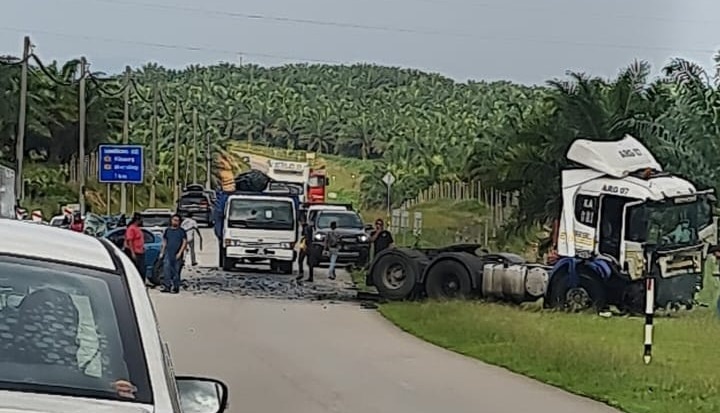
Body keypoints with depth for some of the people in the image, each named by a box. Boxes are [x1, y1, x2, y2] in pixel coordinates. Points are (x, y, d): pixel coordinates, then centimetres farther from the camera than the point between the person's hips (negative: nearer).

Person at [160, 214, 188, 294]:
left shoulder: (181, 231, 3)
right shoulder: (167, 230, 14)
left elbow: (185, 242, -2)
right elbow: (164, 242, 19)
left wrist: (180, 253, -11)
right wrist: (162, 252, 12)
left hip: (177, 255, -3)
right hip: (168, 254, 3)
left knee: (176, 271, 0)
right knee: (166, 269, -10)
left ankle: (175, 287, 6)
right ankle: (167, 286, -8)